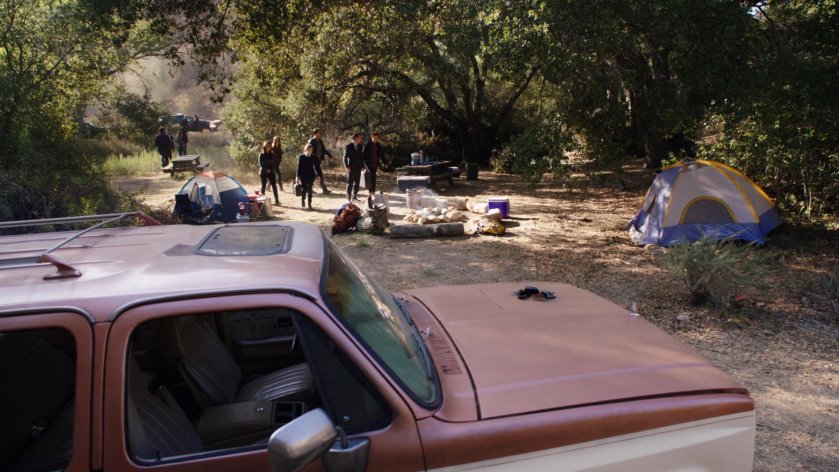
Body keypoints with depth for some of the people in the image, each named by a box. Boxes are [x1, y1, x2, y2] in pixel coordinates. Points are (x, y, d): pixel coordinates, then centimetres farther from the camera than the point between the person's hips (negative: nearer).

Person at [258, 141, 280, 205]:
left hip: (271, 171, 3)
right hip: (263, 172, -3)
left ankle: (276, 200, -6)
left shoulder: (271, 155, 10)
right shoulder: (261, 154, -2)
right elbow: (261, 164, -6)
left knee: (274, 185, -5)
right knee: (263, 185, 1)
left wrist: (271, 169, -1)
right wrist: (266, 169, -14)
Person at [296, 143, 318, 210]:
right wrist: (297, 176, -6)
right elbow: (299, 167, -4)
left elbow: (316, 166, 5)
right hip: (303, 176, -2)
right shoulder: (301, 157, -5)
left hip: (310, 175, 2)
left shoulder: (313, 157, 1)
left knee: (309, 190, 1)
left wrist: (317, 175, -1)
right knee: (304, 189, -5)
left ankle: (309, 204, 8)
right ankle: (302, 199, 26)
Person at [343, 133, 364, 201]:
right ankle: (349, 197, 9)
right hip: (351, 168, -6)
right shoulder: (348, 146, -8)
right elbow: (345, 157, -8)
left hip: (358, 167, 6)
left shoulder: (360, 146, 8)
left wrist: (362, 166, 7)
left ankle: (354, 196, 19)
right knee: (350, 183, 0)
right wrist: (347, 167, -15)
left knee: (357, 183, 9)